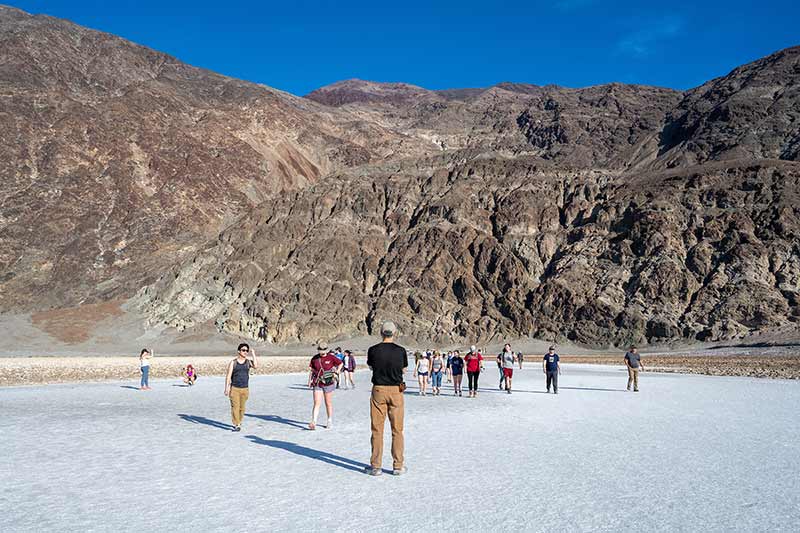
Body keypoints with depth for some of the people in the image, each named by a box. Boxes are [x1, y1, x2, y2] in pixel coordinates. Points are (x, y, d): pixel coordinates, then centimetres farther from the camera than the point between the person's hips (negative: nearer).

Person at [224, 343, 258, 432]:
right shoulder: (233, 363, 2)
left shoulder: (248, 362, 5)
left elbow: (256, 366, -16)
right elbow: (228, 376, 1)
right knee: (235, 407, -7)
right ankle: (236, 425, -5)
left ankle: (239, 423, 22)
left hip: (245, 389, 2)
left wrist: (253, 354, -12)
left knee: (242, 408, 8)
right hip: (234, 388, -2)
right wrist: (226, 388, -6)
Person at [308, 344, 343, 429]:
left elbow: (340, 363, 9)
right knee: (317, 403, -8)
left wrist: (336, 372, -2)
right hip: (317, 384, 1)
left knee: (328, 403, 10)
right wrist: (310, 380, 3)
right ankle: (313, 423, -10)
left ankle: (330, 422, 24)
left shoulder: (331, 357, -5)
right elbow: (311, 369, 12)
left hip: (328, 383, -1)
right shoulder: (315, 358, 2)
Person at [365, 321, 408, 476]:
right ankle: (398, 466, 12)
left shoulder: (373, 350, -6)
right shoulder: (400, 351, -5)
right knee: (397, 430, 9)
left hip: (378, 390, 0)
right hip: (396, 390, 0)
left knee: (377, 429, 7)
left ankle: (375, 466, 10)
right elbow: (404, 370, 8)